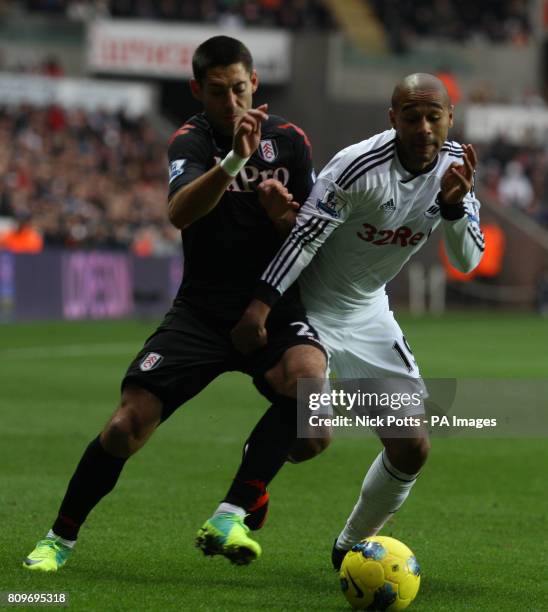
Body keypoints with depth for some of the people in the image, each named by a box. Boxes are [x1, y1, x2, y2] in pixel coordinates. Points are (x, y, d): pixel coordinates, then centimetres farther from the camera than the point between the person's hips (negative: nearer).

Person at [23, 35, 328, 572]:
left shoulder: (289, 140, 3)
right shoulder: (192, 139, -5)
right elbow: (179, 213, -27)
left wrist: (286, 217, -16)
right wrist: (235, 160, -42)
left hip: (274, 308, 1)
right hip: (201, 311, -1)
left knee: (309, 380, -33)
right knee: (126, 427, -12)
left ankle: (232, 515, -27)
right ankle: (60, 538, 12)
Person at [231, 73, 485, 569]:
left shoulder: (456, 166, -7)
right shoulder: (360, 166, -26)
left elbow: (468, 261, -6)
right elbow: (306, 233, -24)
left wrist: (454, 205, -25)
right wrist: (263, 300, -31)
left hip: (369, 314, 6)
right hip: (312, 306, -6)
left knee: (412, 448, 1)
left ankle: (353, 545, 23)